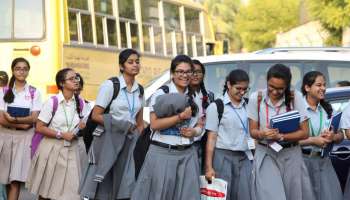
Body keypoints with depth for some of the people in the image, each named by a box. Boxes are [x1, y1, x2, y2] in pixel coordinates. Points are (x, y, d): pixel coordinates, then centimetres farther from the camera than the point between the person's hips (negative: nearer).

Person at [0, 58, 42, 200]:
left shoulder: (34, 93, 4)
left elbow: (34, 118, -3)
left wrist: (12, 119, -14)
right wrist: (21, 124, -14)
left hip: (24, 137, -1)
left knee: (16, 179, -9)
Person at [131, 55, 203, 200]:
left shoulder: (195, 97, 11)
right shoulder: (161, 94, -4)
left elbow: (200, 125, 18)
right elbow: (154, 124, -12)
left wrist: (194, 131, -5)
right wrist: (181, 116, -17)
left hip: (188, 154, 4)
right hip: (163, 153, -4)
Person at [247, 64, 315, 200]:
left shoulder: (296, 98, -5)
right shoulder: (256, 98, -3)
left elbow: (304, 133, -4)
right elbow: (253, 131, 1)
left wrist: (281, 137, -18)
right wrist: (262, 134, -22)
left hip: (291, 155, 1)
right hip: (265, 155, 0)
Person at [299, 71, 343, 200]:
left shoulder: (327, 109, 8)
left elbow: (340, 136, 12)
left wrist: (333, 137, -10)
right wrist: (312, 141, -20)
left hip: (324, 161, 5)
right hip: (303, 159, -5)